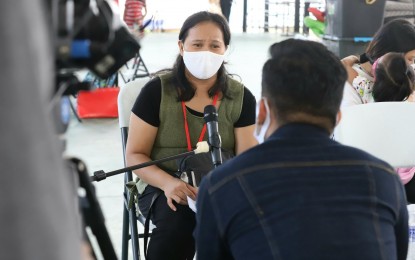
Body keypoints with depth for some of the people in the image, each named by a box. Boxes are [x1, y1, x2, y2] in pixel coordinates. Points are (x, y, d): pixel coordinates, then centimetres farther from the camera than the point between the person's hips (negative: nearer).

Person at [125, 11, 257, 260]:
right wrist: (167, 183, -22)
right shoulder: (157, 91, -3)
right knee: (178, 219, -35)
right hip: (162, 186, -1)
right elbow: (135, 155, -2)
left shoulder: (241, 97, 3)